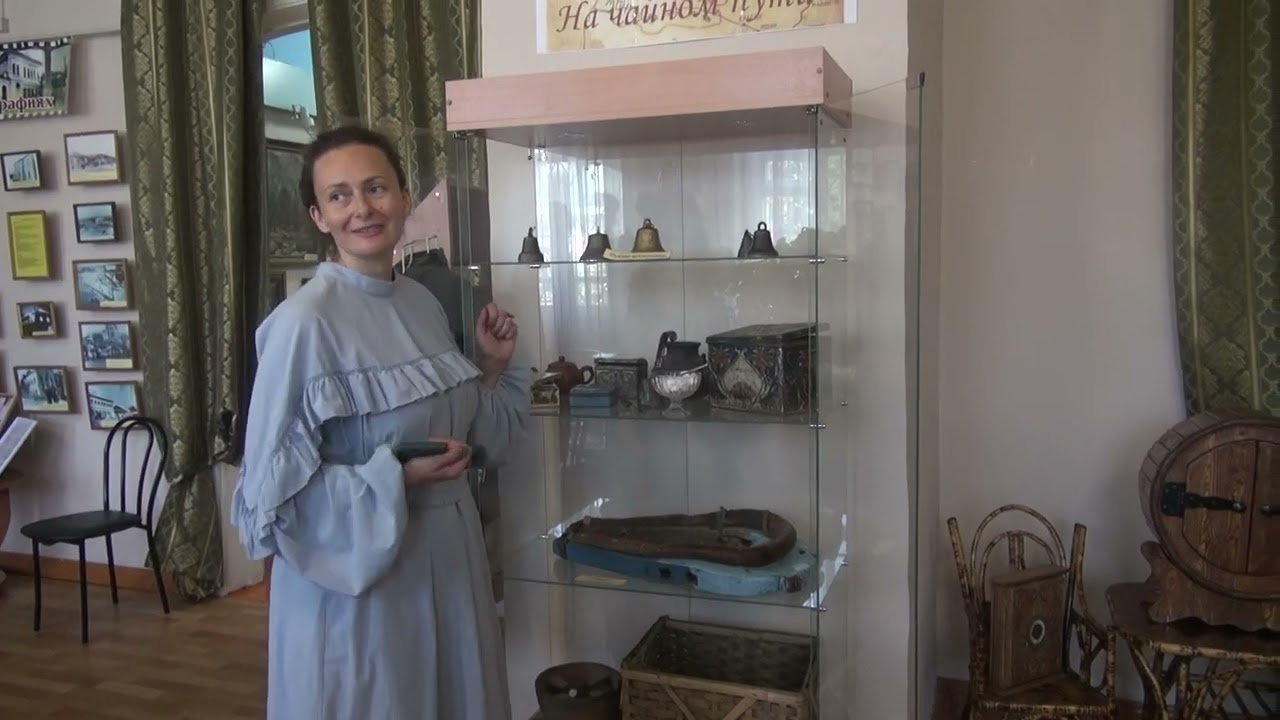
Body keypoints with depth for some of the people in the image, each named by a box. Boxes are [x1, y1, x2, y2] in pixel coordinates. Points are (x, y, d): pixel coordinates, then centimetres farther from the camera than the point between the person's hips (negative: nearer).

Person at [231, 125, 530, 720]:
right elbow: (273, 487, -18)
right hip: (353, 572, -7)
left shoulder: (423, 302, 3)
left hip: (447, 552, 7)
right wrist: (397, 478, -24)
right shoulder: (303, 322, -18)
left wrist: (494, 366, -2)